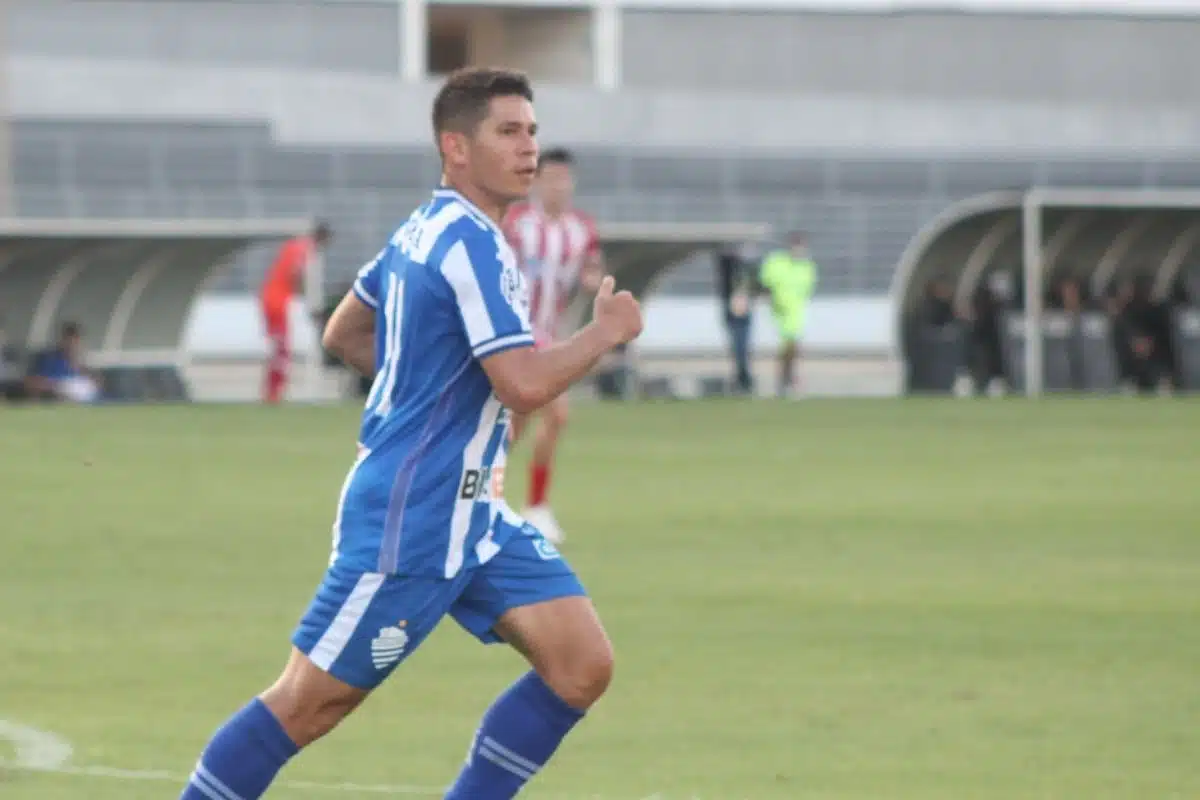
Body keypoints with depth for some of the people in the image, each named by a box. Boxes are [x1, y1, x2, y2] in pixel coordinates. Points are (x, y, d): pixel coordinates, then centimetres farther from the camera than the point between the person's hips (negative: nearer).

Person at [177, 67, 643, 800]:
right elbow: (525, 385, -26)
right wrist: (606, 332, -11)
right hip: (407, 524, -10)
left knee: (583, 666, -2)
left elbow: (344, 334, 23)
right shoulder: (471, 245, -18)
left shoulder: (423, 230, 11)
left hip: (474, 517, 10)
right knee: (308, 705, -2)